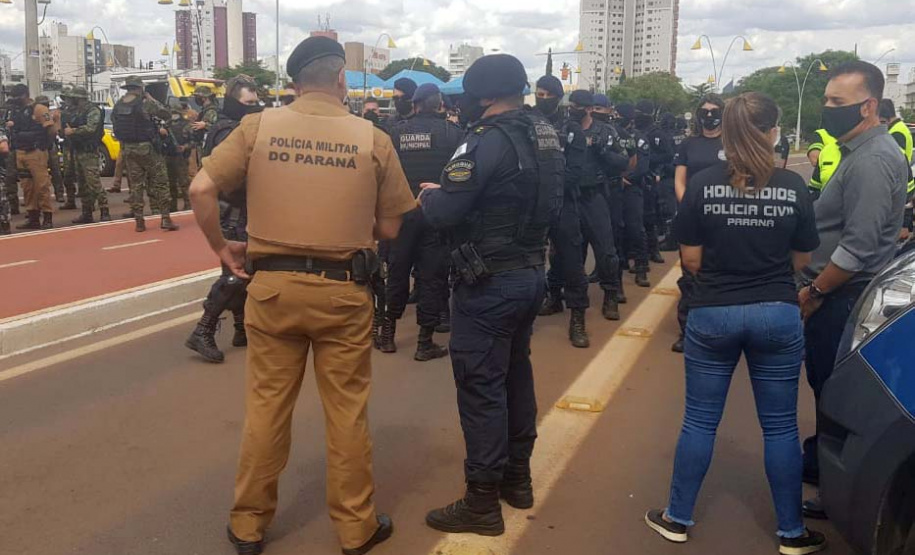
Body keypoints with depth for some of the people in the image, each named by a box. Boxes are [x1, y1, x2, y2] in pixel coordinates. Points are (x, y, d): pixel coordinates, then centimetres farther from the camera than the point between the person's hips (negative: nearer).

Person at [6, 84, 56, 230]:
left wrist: (42, 146, -3)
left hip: (36, 153, -8)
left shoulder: (39, 109, -8)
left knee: (42, 185, -7)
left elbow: (51, 130, -11)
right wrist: (9, 126, 2)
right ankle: (33, 217, 14)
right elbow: (11, 129, 24)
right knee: (27, 187, 9)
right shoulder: (16, 111, 16)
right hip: (20, 154, 8)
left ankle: (47, 217, -3)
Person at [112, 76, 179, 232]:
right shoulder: (145, 103, -13)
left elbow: (114, 122, 11)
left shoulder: (118, 106, 5)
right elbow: (166, 114, -8)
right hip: (146, 148, -5)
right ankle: (165, 218, -4)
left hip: (127, 149, 5)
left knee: (135, 184, 10)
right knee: (160, 182, 2)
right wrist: (151, 99, 1)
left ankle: (139, 221, 10)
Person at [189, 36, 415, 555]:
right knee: (348, 410, 11)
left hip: (272, 285, 1)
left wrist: (221, 245, 8)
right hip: (343, 290, -1)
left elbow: (201, 189, -6)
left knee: (266, 406, 13)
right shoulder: (373, 138, -3)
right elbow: (390, 229, 1)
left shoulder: (258, 127, -2)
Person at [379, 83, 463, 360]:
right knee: (432, 275, 4)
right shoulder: (451, 131, -4)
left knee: (397, 272, 14)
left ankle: (388, 332, 23)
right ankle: (425, 342, 8)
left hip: (402, 211, 2)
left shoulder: (397, 132, 1)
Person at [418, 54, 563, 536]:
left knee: (480, 386, -1)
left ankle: (482, 503, 9)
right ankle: (517, 478, 33)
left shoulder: (489, 140, -19)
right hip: (531, 272, 9)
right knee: (516, 371, 20)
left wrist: (430, 193, 2)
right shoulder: (545, 135, 7)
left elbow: (443, 214, -22)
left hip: (489, 281, -9)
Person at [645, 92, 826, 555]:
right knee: (780, 426, 12)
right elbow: (800, 260, 4)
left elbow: (690, 259, -3)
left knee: (699, 422, 11)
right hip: (778, 314, 1)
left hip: (713, 314, 0)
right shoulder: (793, 187, -5)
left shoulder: (702, 184, -7)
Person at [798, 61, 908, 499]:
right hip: (840, 296, 10)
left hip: (842, 299, -10)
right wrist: (815, 287, 17)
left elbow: (858, 247, -26)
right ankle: (820, 463, 36)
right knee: (825, 383, 20)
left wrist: (814, 291, -16)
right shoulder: (864, 152, 13)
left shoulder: (871, 162, -21)